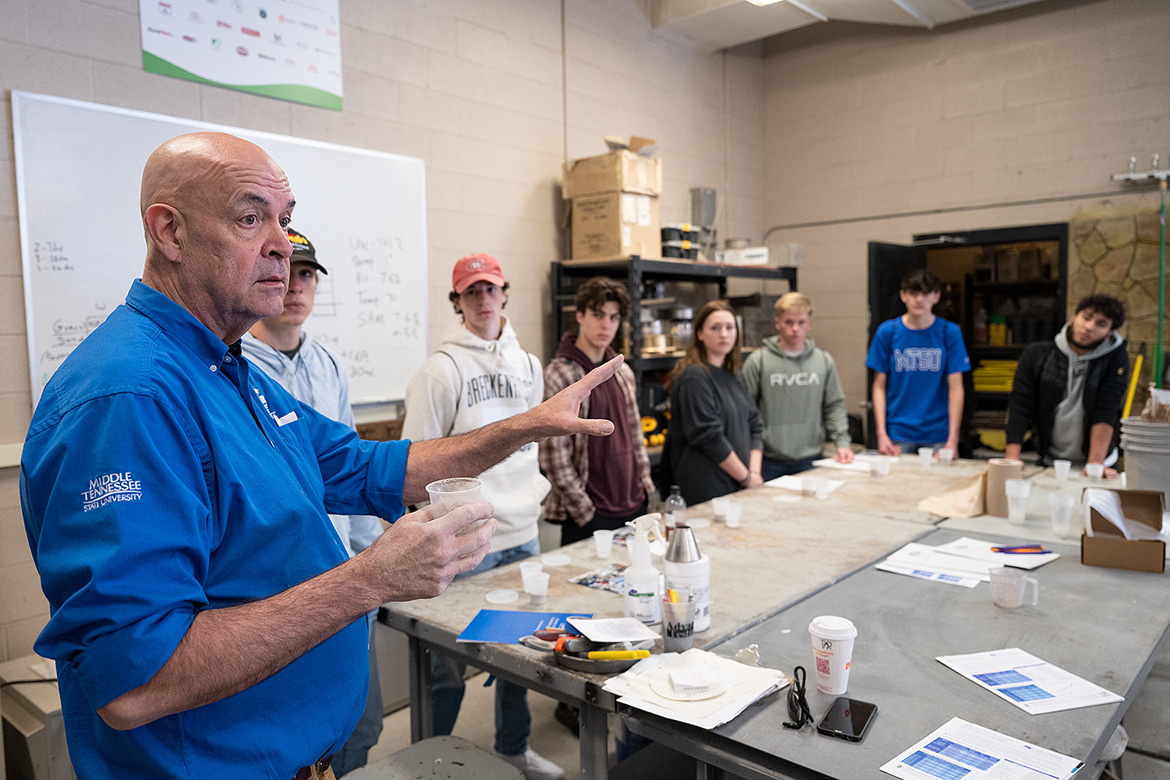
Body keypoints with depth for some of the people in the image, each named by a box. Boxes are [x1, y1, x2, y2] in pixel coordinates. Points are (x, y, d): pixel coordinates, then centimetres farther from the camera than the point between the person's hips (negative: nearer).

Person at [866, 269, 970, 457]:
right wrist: (881, 434, -7)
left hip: (938, 434, 0)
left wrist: (953, 439, -8)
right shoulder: (887, 332, 1)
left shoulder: (949, 332, 0)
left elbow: (955, 388, -1)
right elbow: (879, 386, 1)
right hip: (898, 432, 0)